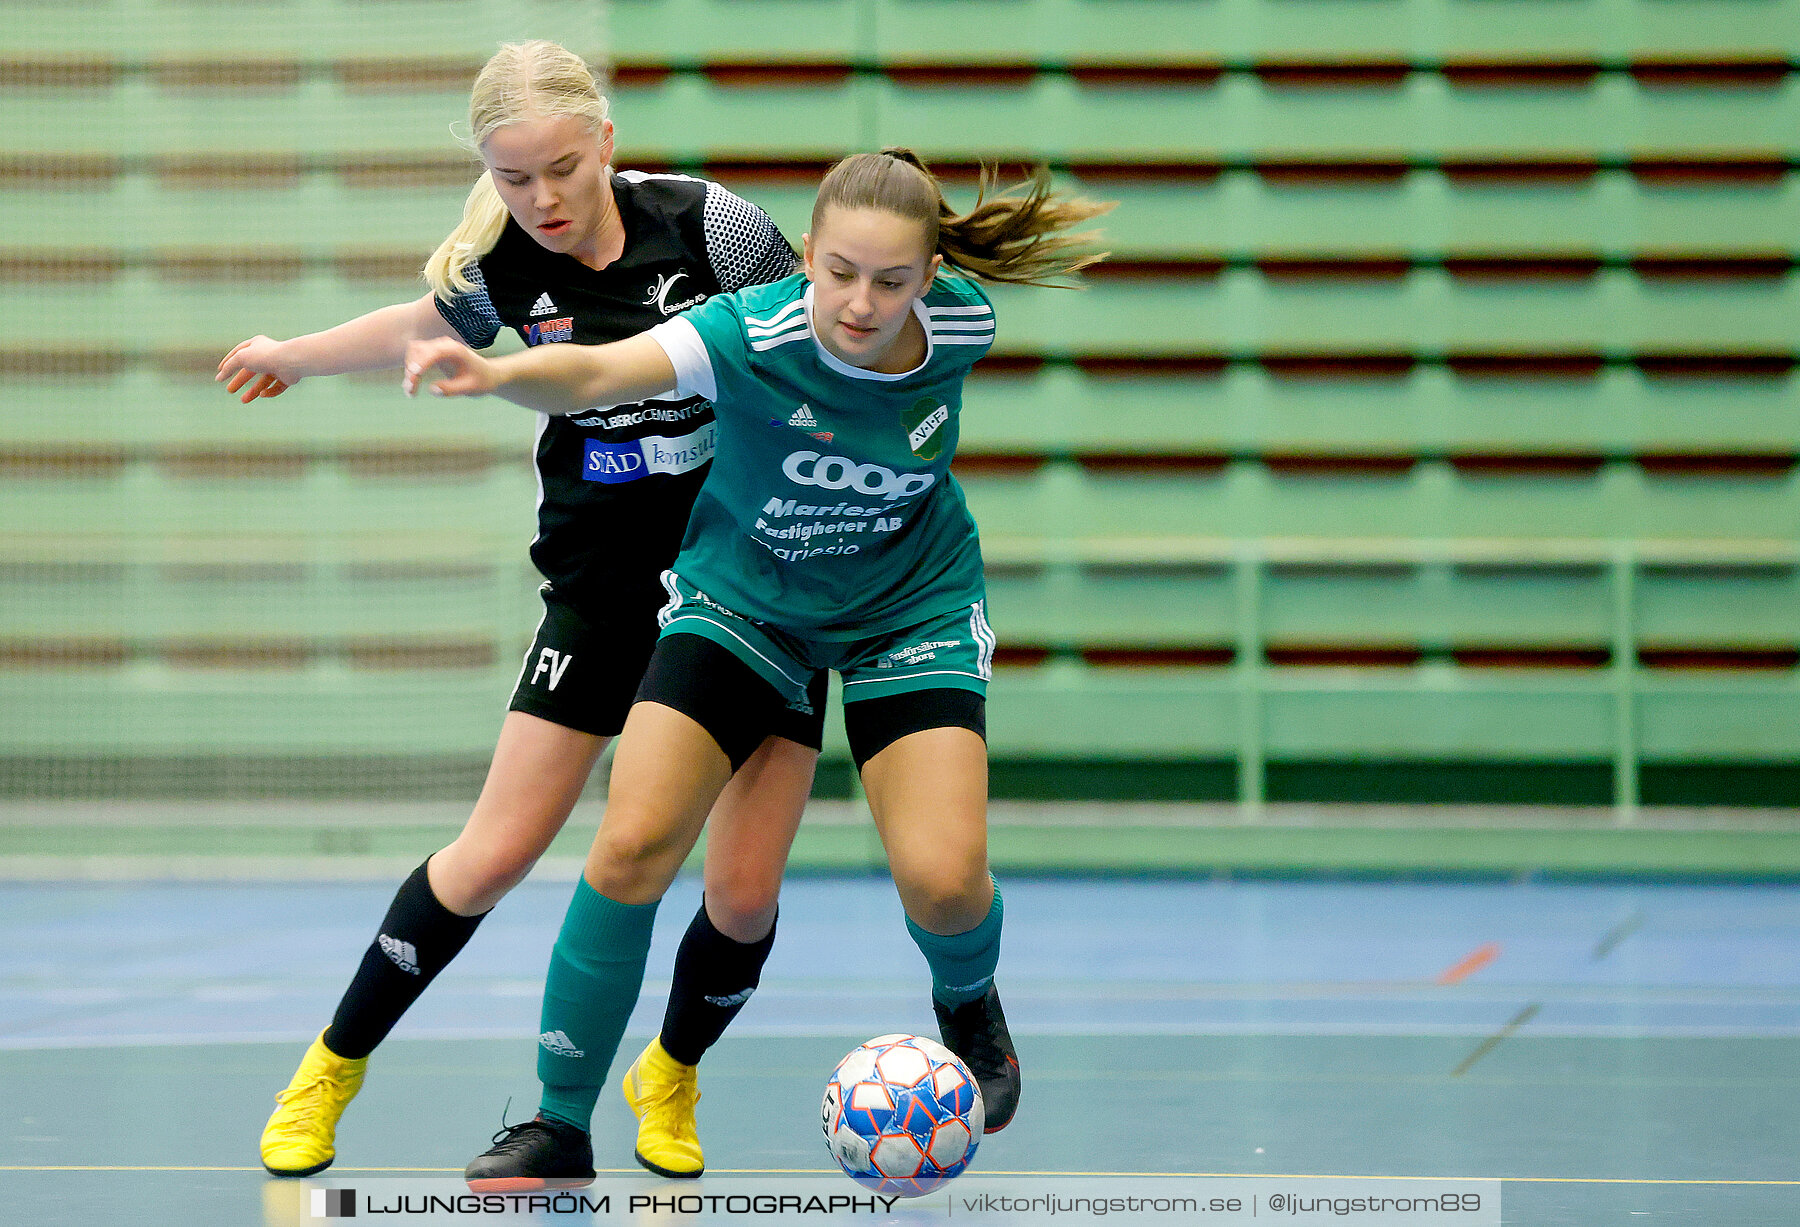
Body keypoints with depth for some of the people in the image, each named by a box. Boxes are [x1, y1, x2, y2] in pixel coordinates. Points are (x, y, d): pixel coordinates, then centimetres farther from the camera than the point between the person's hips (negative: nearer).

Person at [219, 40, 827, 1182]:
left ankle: (671, 1079, 25)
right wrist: (295, 355, 33)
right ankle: (335, 1066, 18)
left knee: (744, 896, -6)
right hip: (605, 583, 1)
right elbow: (432, 326, 18)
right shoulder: (498, 266, -6)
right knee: (495, 854, -3)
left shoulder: (709, 225, -16)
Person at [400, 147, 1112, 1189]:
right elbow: (597, 372, -49)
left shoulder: (962, 324, -21)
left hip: (910, 604, 1)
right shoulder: (758, 336, -32)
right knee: (632, 850, -14)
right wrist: (496, 374, -67)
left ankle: (968, 1004, 24)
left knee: (943, 878, -15)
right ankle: (561, 1127, 3)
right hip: (743, 592, -1)